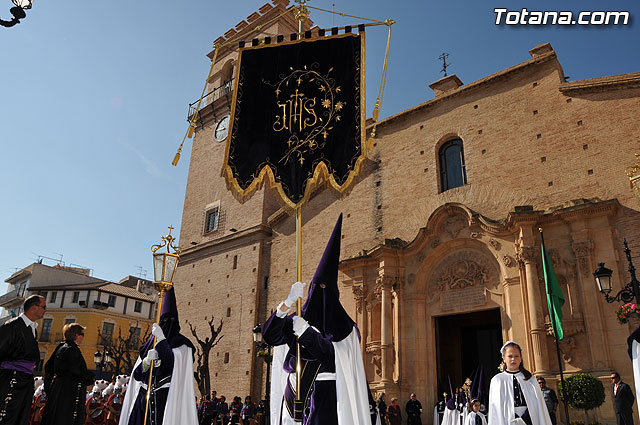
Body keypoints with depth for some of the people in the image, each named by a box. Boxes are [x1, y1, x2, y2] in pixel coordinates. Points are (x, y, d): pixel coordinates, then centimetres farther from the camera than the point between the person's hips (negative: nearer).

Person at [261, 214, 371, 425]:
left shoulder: (341, 323, 2)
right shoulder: (297, 319, 11)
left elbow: (336, 355, -13)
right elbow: (269, 335, -4)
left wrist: (305, 331, -17)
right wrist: (289, 301, -14)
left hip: (325, 394, -3)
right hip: (295, 391, 4)